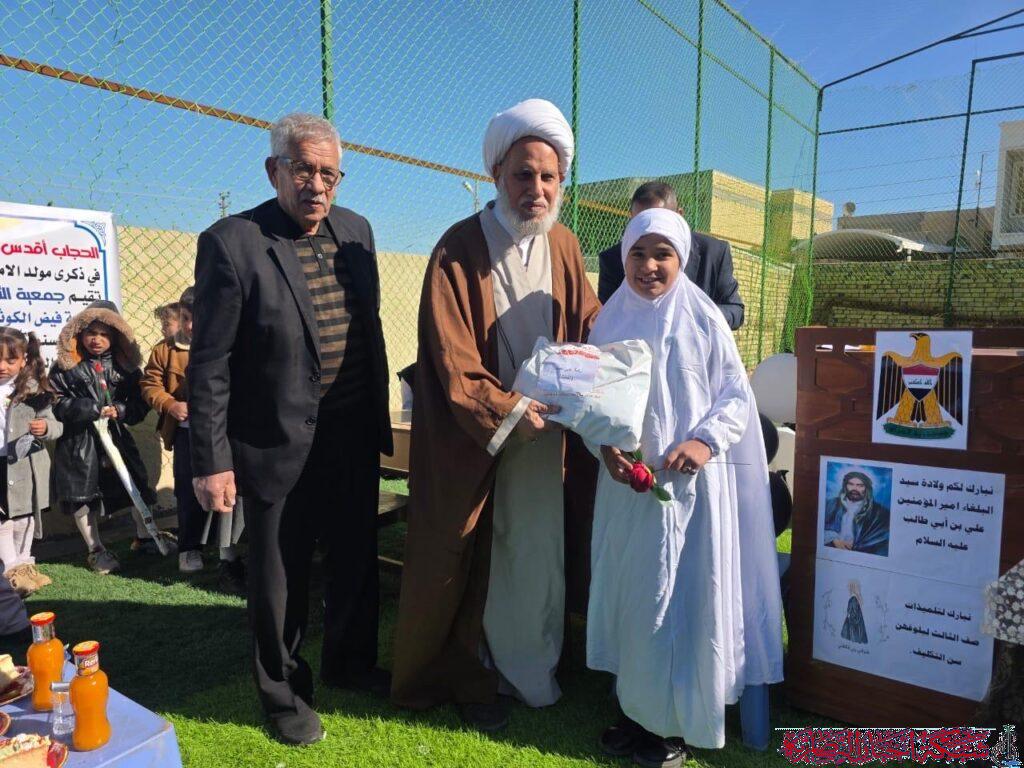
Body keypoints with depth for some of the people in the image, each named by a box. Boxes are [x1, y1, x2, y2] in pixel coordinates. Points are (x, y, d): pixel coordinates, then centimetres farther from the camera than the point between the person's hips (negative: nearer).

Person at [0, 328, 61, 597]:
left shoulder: (33, 390, -6)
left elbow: (55, 425, -4)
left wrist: (46, 428, -25)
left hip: (24, 465, -1)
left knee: (24, 518, 13)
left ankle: (24, 563, 29)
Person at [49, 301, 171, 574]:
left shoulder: (124, 365, 3)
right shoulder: (65, 366, -5)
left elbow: (140, 403, 2)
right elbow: (56, 403, -9)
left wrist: (120, 411, -17)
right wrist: (93, 410, -19)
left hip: (117, 436, 3)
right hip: (78, 440, -2)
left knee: (137, 484, 9)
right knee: (83, 493, 5)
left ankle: (144, 536, 27)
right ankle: (96, 549, 20)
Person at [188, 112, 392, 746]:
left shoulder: (357, 230, 4)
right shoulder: (232, 242, -13)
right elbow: (210, 363, -12)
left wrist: (380, 417, 10)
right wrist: (212, 460, -13)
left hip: (356, 438, 5)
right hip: (278, 445, -5)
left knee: (357, 562, 20)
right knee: (281, 578, 13)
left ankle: (351, 663, 45)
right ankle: (285, 693, 37)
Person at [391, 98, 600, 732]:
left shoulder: (564, 246, 3)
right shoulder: (458, 251, -11)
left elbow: (591, 331, 4)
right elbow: (453, 363, -15)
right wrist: (509, 412, -25)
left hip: (544, 431, 4)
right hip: (473, 437, -4)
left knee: (538, 554, 13)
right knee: (469, 562, 8)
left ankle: (530, 669, 34)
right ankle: (467, 675, 30)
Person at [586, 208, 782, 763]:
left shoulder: (703, 318, -5)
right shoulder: (610, 321, 4)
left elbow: (737, 395, -2)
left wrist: (706, 441, -18)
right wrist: (605, 447, -8)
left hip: (689, 483, -3)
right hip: (627, 482, 4)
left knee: (684, 597, 4)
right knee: (629, 592, 12)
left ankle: (677, 721, 22)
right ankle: (637, 708, 30)